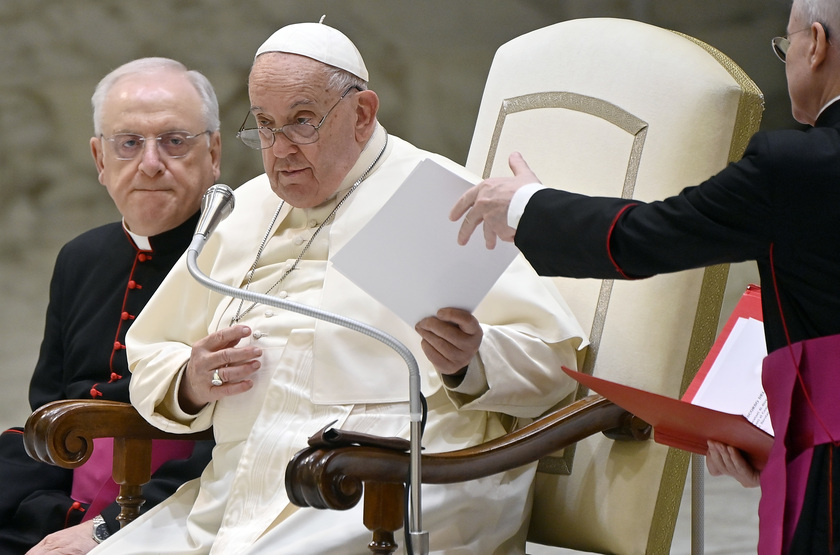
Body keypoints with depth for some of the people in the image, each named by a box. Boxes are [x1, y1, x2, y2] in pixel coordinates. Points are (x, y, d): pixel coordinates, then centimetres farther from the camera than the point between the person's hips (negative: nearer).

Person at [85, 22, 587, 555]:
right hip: (242, 487, 6)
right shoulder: (241, 215, 22)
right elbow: (150, 361, 28)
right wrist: (191, 385, 4)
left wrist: (470, 361, -23)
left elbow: (555, 356, -2)